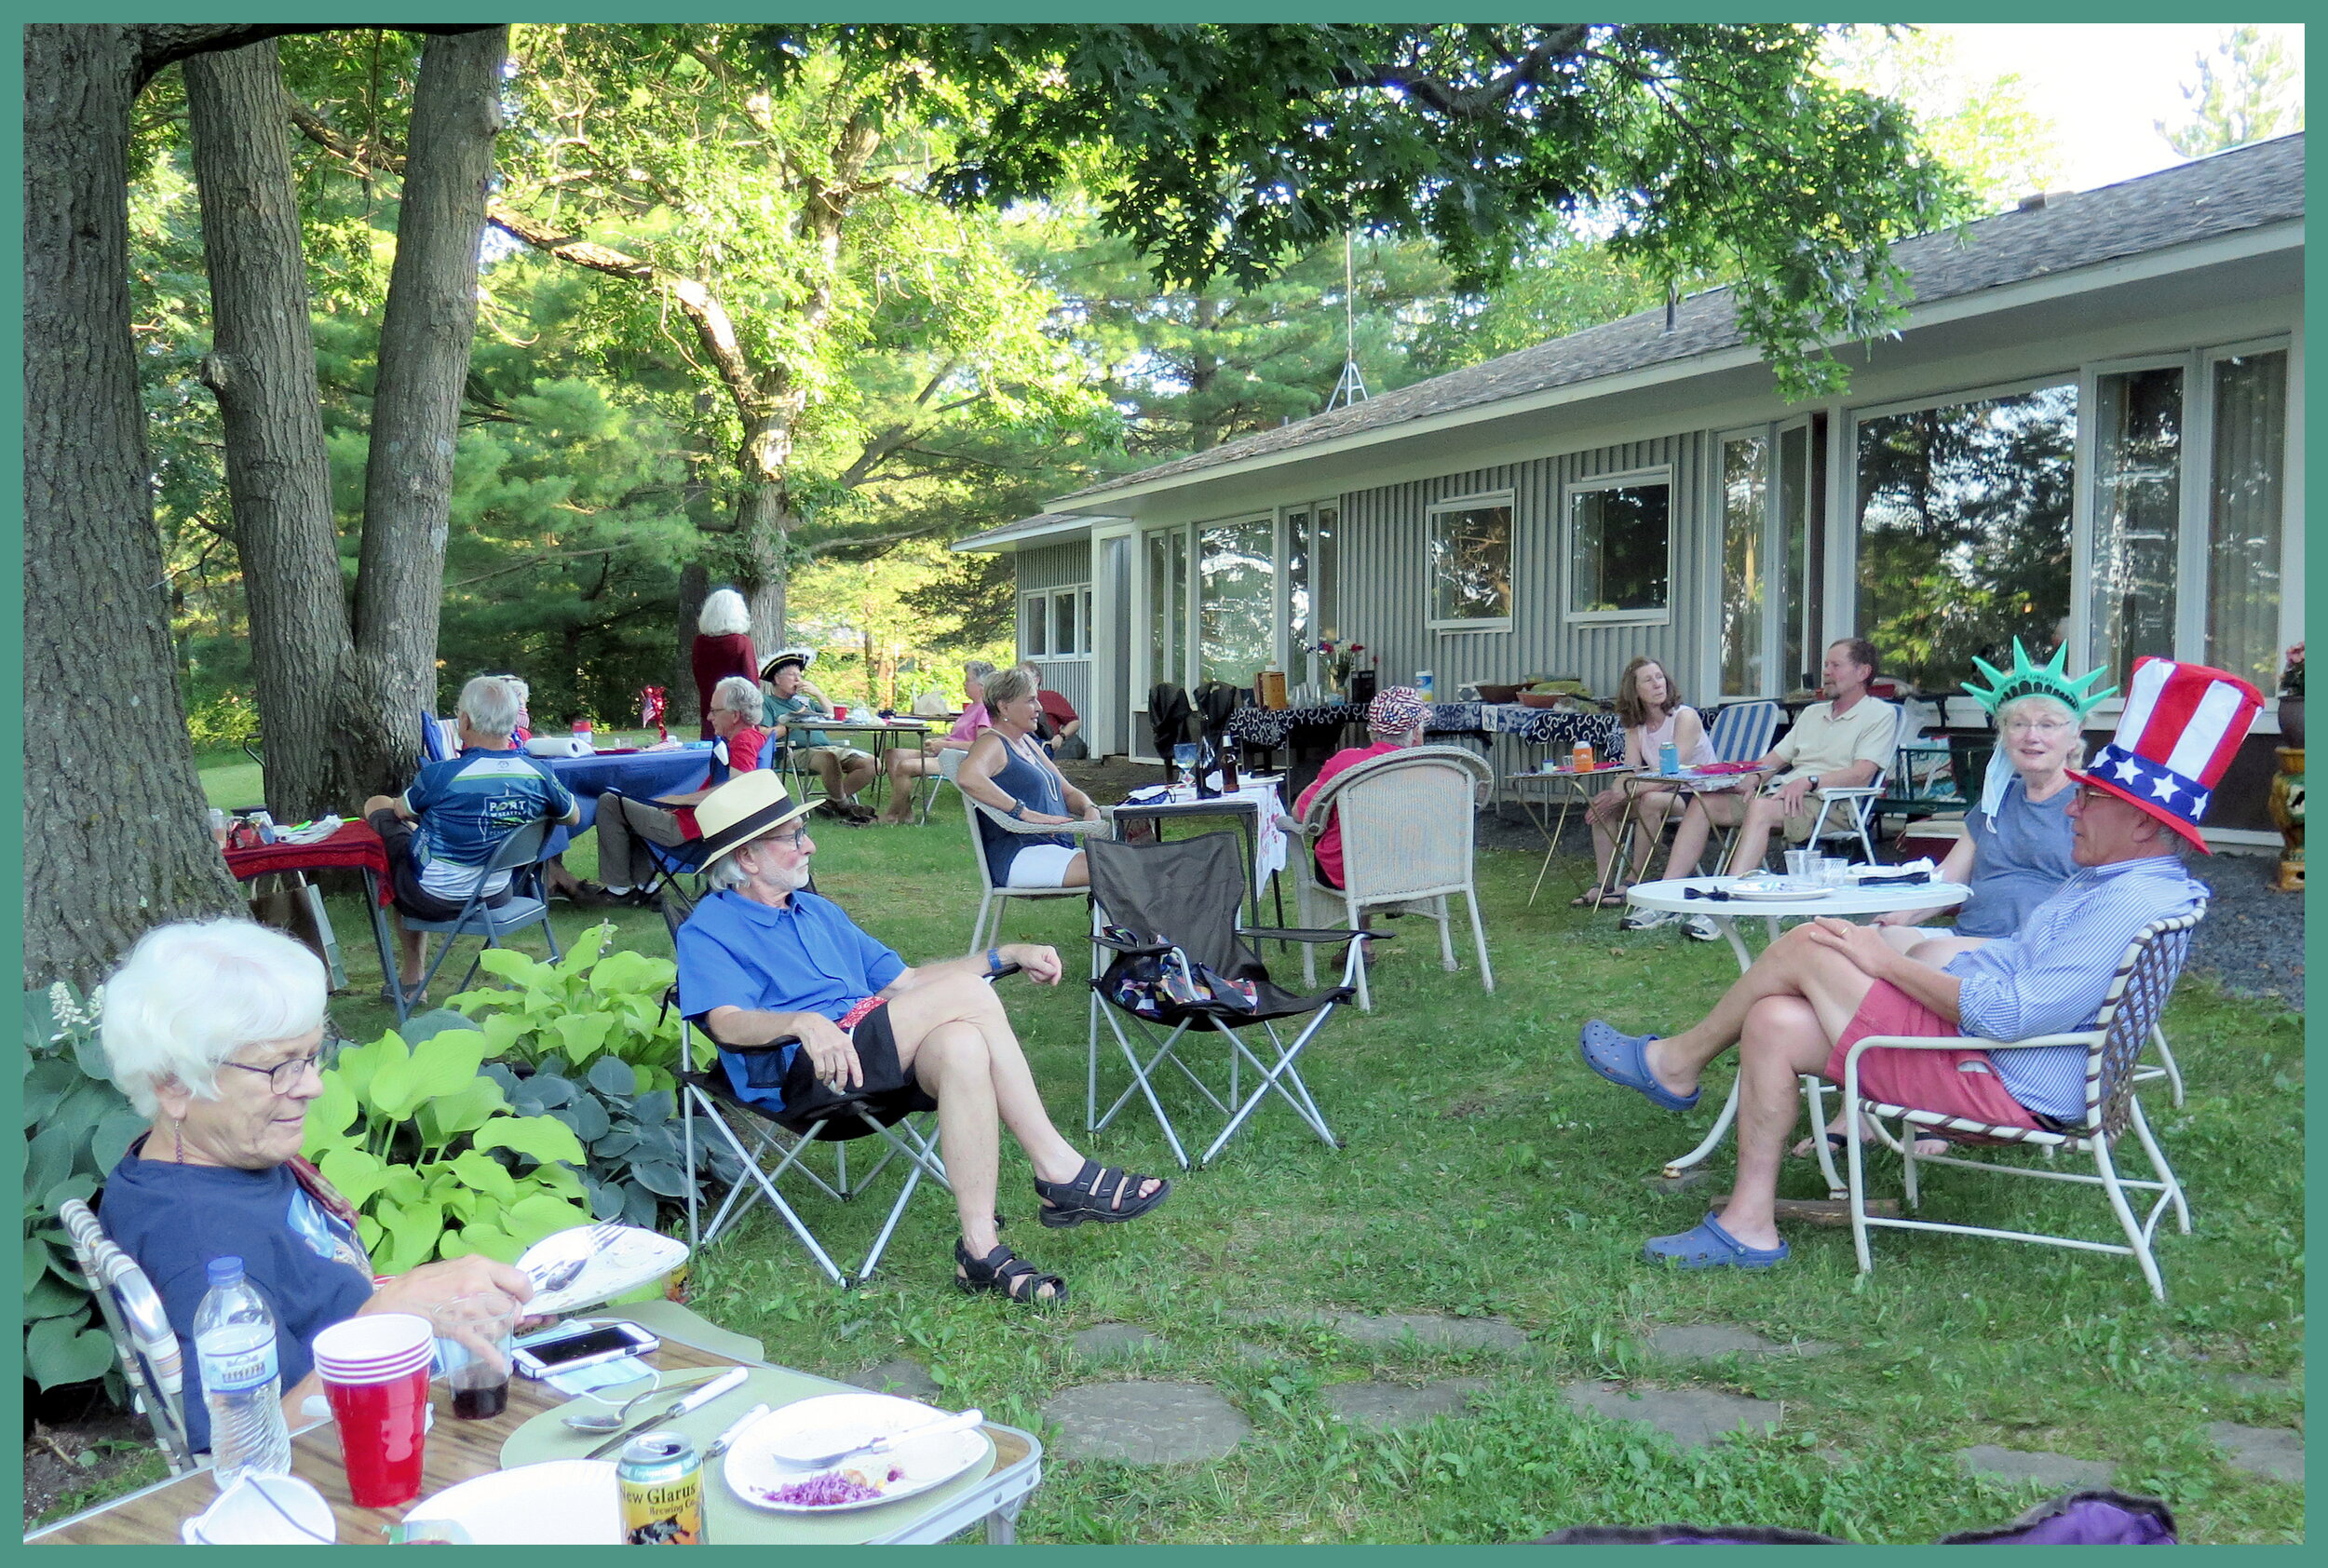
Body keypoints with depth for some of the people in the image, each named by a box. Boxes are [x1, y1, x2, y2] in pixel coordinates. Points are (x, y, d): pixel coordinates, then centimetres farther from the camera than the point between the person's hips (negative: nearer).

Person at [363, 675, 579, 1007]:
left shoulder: (441, 776, -23)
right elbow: (573, 816, 7)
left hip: (432, 900, -5)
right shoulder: (538, 775, -13)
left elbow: (401, 811, -1)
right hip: (496, 898, 5)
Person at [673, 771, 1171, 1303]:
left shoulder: (819, 913, 29)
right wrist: (805, 1022, -35)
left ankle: (979, 1249, -32)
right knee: (967, 994, -26)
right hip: (799, 1075, -6)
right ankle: (1059, 1170, -23)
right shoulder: (707, 932, 5)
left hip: (873, 1067, 6)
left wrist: (1006, 956, 19)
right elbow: (727, 1022, -14)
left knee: (960, 1046, -32)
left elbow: (901, 981, 29)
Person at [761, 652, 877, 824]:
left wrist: (818, 694, 12)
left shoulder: (803, 700, 30)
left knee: (871, 763, -12)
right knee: (829, 757, -40)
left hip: (829, 747, 7)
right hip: (800, 752, -7)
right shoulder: (767, 703, 10)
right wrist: (794, 721, -3)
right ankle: (845, 807, -19)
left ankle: (832, 801, -7)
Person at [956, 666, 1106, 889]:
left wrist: (1090, 810, 7)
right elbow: (968, 778, -26)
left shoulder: (1028, 743, 25)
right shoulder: (992, 743, -2)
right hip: (1016, 857, -9)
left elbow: (1068, 792, 31)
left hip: (1058, 850, 9)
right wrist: (1026, 813, -25)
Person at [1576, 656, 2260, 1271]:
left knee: (1807, 946, -12)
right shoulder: (2115, 884, 13)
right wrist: (1894, 943, 12)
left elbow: (2009, 1014, -27)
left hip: (2000, 1088, -10)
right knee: (1774, 1023, -1)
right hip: (1982, 1047, 10)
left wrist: (1890, 963, -16)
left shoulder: (2129, 907, -21)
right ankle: (1749, 1225, 1)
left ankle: (1676, 1065, 7)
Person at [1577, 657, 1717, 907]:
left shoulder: (1685, 717, -14)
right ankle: (1602, 884, -14)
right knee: (1603, 803, -11)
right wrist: (1613, 794, -26)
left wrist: (1624, 792, -32)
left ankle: (1633, 881, -24)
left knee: (1651, 800, -35)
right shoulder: (1635, 725, 7)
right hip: (1664, 792, 7)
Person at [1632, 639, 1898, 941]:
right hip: (1782, 793, 8)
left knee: (1761, 807, -37)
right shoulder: (1813, 713, 28)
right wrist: (1754, 777, 0)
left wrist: (1808, 782, -23)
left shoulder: (1880, 715, 4)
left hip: (1829, 803, -8)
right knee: (1703, 801, -11)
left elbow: (1861, 773, -11)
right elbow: (1776, 757, 23)